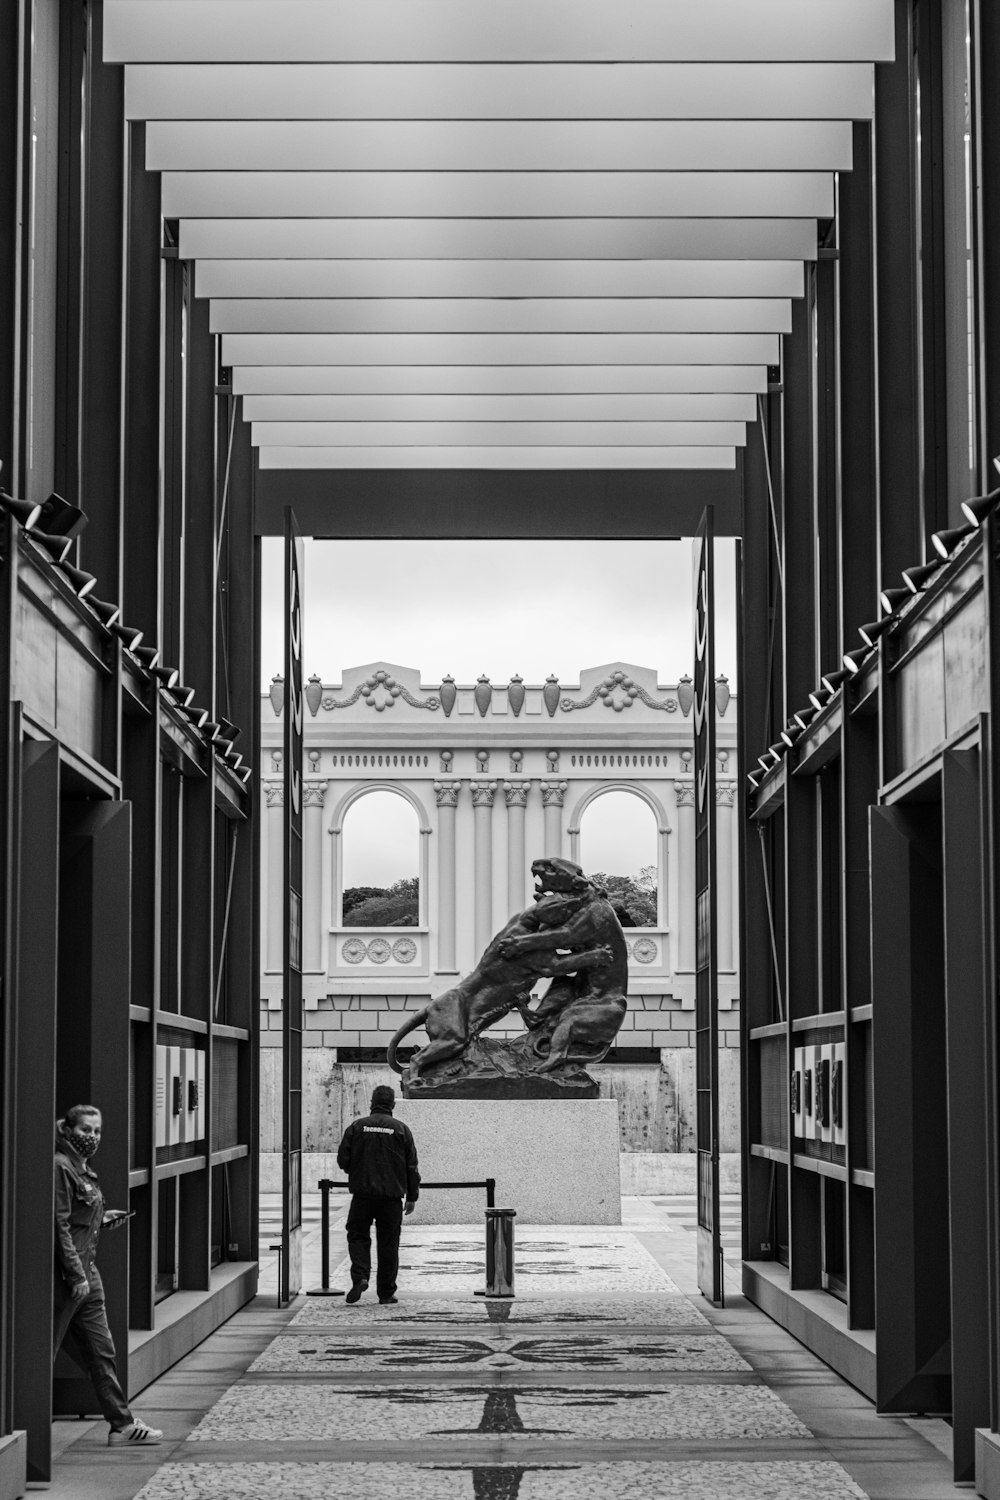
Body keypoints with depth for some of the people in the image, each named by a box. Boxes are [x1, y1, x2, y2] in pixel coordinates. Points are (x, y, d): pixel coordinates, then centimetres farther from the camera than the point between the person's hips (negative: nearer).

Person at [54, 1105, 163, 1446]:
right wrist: (77, 1275, -20)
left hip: (85, 1272, 10)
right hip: (63, 1275, -10)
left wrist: (103, 1220, 8)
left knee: (101, 1351, 10)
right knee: (43, 1353, -2)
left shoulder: (82, 1168, 15)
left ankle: (122, 1425, 13)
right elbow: (59, 1225, -19)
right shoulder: (60, 1168, -14)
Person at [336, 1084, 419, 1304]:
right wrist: (412, 1196, 10)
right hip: (392, 1196, 0)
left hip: (362, 1195, 0)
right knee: (388, 1243, 7)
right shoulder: (401, 1129, 1)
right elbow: (411, 1167, 3)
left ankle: (360, 1276, -14)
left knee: (358, 1236, 10)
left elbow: (343, 1160, 1)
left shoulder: (356, 1127, 0)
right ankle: (386, 1292, 8)